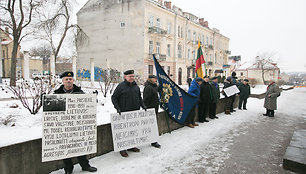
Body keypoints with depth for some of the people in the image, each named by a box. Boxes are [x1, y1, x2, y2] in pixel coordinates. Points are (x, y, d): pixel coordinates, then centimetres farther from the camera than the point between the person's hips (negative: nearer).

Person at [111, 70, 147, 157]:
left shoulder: (136, 86, 14)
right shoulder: (121, 86, -5)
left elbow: (139, 97, 24)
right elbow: (114, 98, -4)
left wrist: (143, 105, 12)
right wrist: (118, 108, -13)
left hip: (135, 113, 6)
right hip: (124, 113, -6)